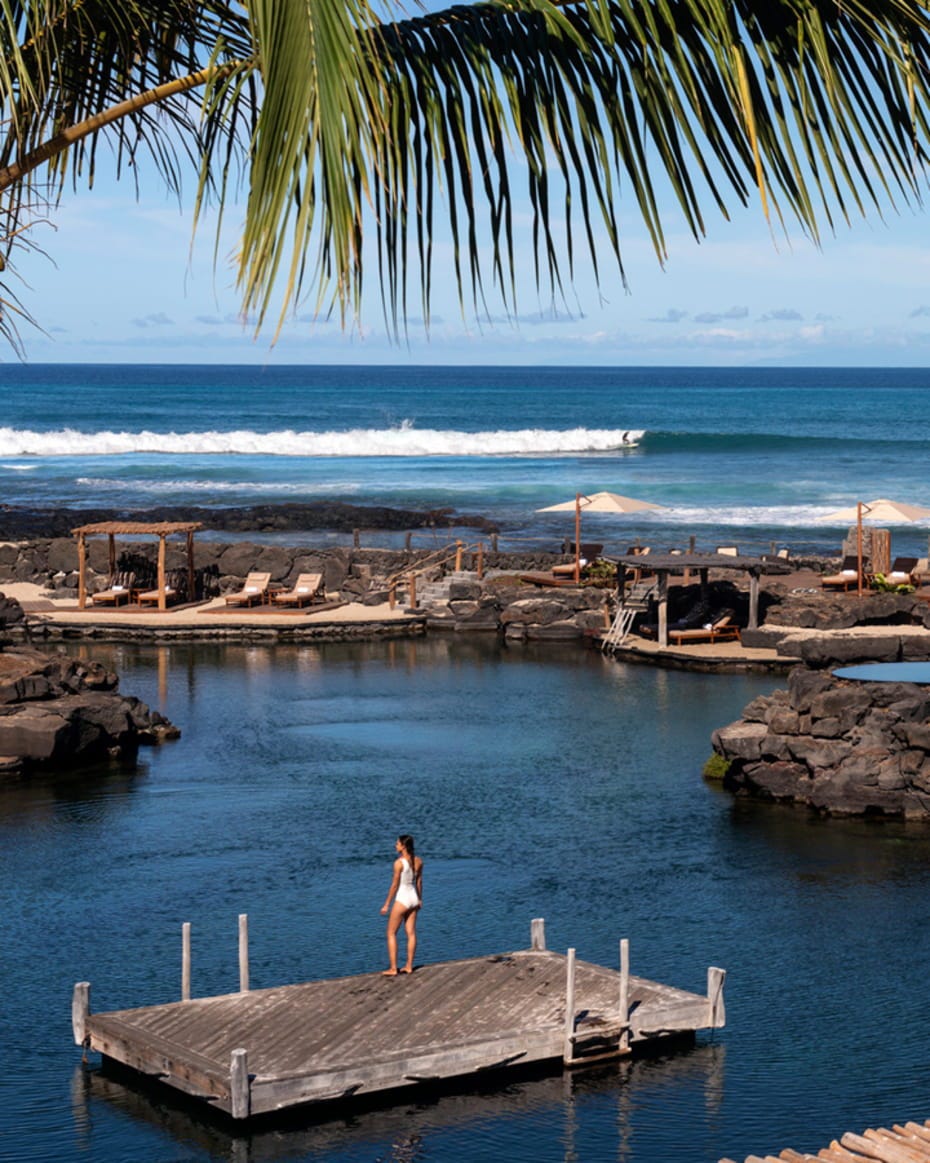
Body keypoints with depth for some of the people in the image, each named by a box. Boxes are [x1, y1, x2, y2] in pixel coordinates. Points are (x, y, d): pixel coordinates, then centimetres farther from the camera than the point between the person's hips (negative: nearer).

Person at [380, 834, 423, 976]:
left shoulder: (399, 863, -20)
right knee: (411, 933, 13)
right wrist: (419, 899, 21)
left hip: (402, 900, -7)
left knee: (391, 933, 4)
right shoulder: (418, 861, 0)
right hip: (413, 898, 7)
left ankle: (393, 969, 2)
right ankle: (409, 966, 18)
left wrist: (386, 905, -10)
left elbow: (394, 885, -17)